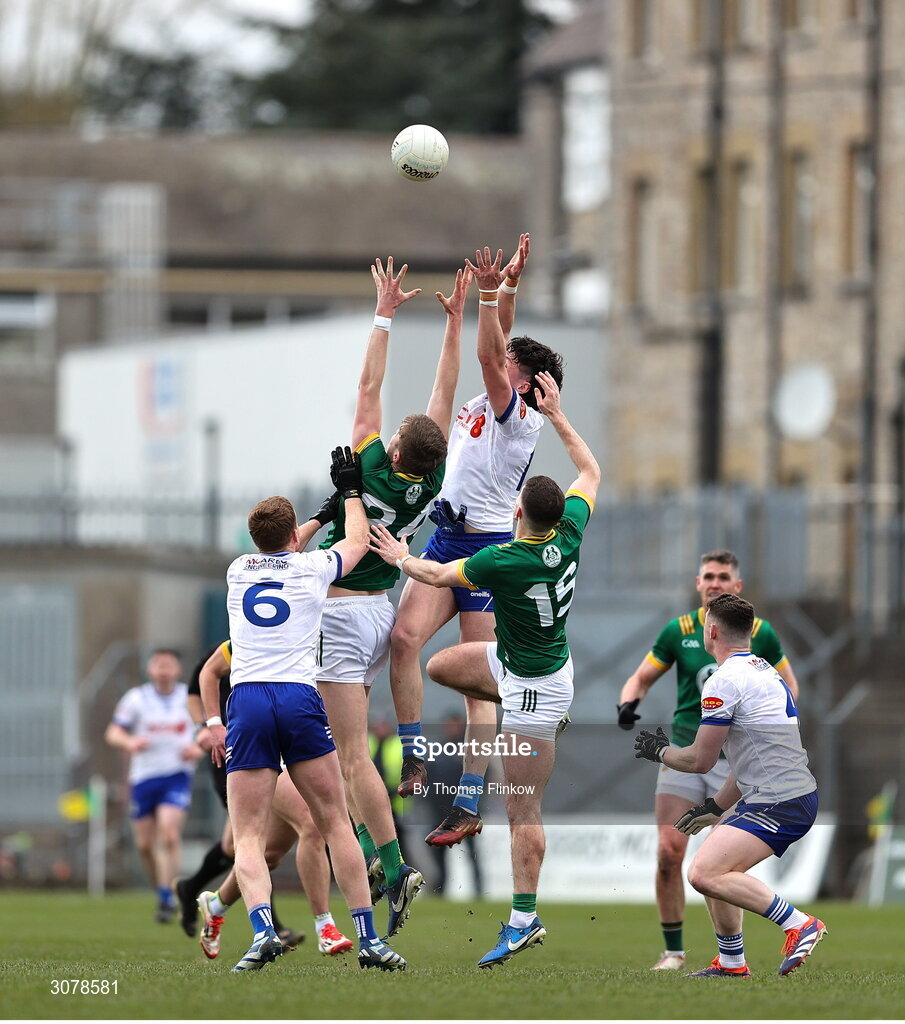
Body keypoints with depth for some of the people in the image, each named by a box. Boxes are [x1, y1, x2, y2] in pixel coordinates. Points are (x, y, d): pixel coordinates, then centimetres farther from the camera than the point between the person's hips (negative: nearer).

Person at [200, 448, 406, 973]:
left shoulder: (238, 570, 17)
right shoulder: (311, 568, 10)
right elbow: (358, 542, 32)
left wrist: (323, 513, 55)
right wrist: (351, 490, 48)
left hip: (247, 701, 1)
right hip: (300, 699, -1)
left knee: (249, 835, -4)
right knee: (335, 822, 7)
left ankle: (262, 928, -28)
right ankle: (368, 937, 2)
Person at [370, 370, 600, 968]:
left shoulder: (504, 562, -30)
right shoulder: (569, 534, -15)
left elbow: (438, 576, -10)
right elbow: (591, 473, 6)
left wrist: (400, 559, 9)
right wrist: (557, 416, 9)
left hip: (533, 685, -8)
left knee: (523, 811, -2)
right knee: (441, 666, 25)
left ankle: (525, 920, 2)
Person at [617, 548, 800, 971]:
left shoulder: (759, 634, 1)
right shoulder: (678, 631, 3)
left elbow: (788, 685, 13)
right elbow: (642, 677, 10)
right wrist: (629, 702, -12)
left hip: (734, 760, -1)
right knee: (669, 854, -7)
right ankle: (673, 951, 5)